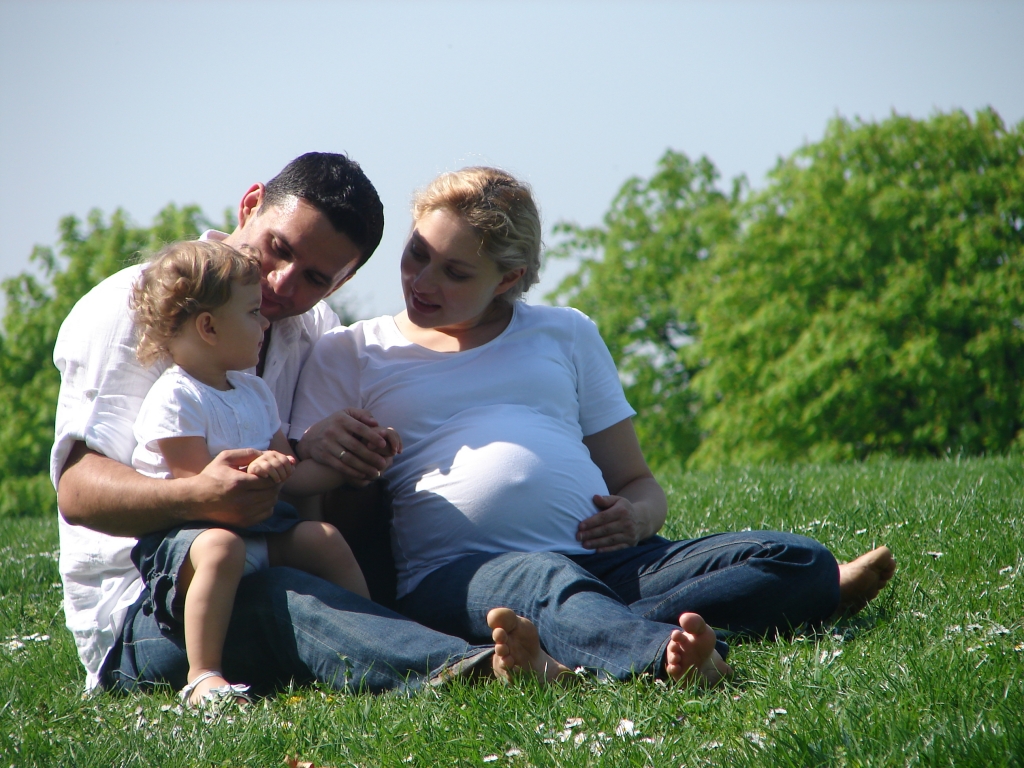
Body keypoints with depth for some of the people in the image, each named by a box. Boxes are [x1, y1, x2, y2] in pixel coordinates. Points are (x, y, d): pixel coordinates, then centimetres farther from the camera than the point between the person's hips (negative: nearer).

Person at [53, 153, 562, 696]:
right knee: (275, 597, -38)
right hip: (132, 607, -8)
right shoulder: (130, 309, -2)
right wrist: (194, 497, -37)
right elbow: (78, 489, -16)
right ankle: (459, 670, -63)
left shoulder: (316, 331, 16)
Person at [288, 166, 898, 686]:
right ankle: (665, 652, -69)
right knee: (550, 584, -40)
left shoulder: (567, 334, 26)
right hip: (455, 571, -4)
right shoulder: (348, 355, 20)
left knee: (801, 560, -19)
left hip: (597, 559, 4)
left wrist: (636, 515, 1)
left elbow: (639, 484, 25)